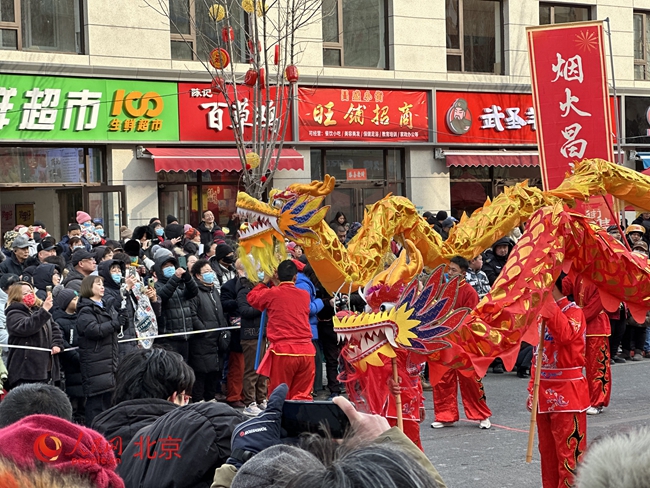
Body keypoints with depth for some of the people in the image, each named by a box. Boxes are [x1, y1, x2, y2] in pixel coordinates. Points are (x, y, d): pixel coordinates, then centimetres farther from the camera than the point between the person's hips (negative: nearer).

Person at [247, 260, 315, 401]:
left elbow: (252, 297, 17)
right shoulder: (305, 295, 10)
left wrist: (265, 281, 27)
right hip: (306, 351, 3)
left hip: (283, 351, -3)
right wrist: (277, 286, 29)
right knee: (303, 395, 4)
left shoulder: (272, 293, -2)